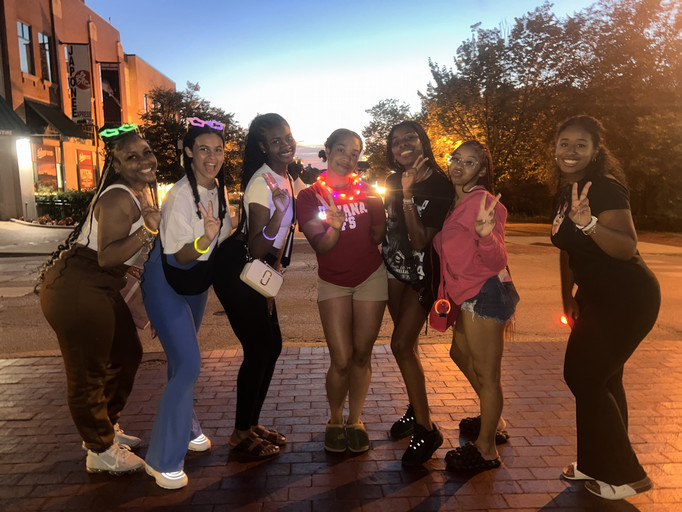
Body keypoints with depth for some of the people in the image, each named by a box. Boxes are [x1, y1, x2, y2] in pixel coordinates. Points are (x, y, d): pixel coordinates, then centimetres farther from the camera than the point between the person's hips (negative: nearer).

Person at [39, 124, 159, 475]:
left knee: (127, 354, 20)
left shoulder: (144, 191, 10)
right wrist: (147, 230, -37)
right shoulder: (118, 198, -21)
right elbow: (106, 257, -30)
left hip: (102, 289, 10)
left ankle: (106, 429, 40)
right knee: (88, 371, 3)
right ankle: (100, 452, 21)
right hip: (75, 291, -10)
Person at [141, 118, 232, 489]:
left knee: (184, 359, 21)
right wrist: (205, 238, -41)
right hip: (166, 283, -7)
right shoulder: (180, 196, -27)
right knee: (187, 364, -13)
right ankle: (162, 459, 2)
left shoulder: (218, 188, -2)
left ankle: (185, 428, 41)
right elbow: (177, 256, -26)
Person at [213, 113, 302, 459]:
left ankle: (252, 424, 29)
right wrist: (278, 210, -37)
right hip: (236, 272, -9)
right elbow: (256, 247, -25)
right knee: (258, 350, -3)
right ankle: (241, 435, 15)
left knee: (271, 345, 13)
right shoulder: (262, 183, -21)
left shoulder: (289, 180, 7)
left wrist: (275, 271, 12)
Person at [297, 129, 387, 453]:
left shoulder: (365, 191, 4)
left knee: (362, 355, 5)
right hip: (333, 283, -1)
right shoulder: (310, 197, -2)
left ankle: (355, 420, 24)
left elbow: (377, 238, 0)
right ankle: (334, 420, 19)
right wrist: (333, 228, -29)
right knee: (341, 360, -7)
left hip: (370, 278, 2)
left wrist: (379, 209, -15)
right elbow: (321, 246, -9)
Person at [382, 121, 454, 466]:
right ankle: (415, 410, 31)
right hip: (394, 269, 6)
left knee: (401, 344, -13)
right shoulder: (392, 182, 3)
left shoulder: (438, 184, -15)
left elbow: (420, 241, -23)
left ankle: (426, 430, -1)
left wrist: (408, 195, -27)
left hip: (422, 273, -6)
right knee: (406, 344, 13)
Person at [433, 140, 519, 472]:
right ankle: (493, 420, 45)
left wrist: (485, 234, -39)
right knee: (460, 352, 26)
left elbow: (497, 261, -22)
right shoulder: (455, 202, 12)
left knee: (486, 373, -2)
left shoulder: (483, 202, -15)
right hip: (468, 294, 11)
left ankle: (486, 450, 15)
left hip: (484, 292, -11)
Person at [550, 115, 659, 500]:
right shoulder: (565, 196, 8)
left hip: (628, 298, -9)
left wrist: (588, 222, -49)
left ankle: (626, 476, 13)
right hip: (598, 297, 9)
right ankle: (599, 464, 33)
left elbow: (628, 247, -32)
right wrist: (568, 298, 22)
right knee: (601, 379, 16)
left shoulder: (605, 189, -19)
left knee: (583, 376, -4)